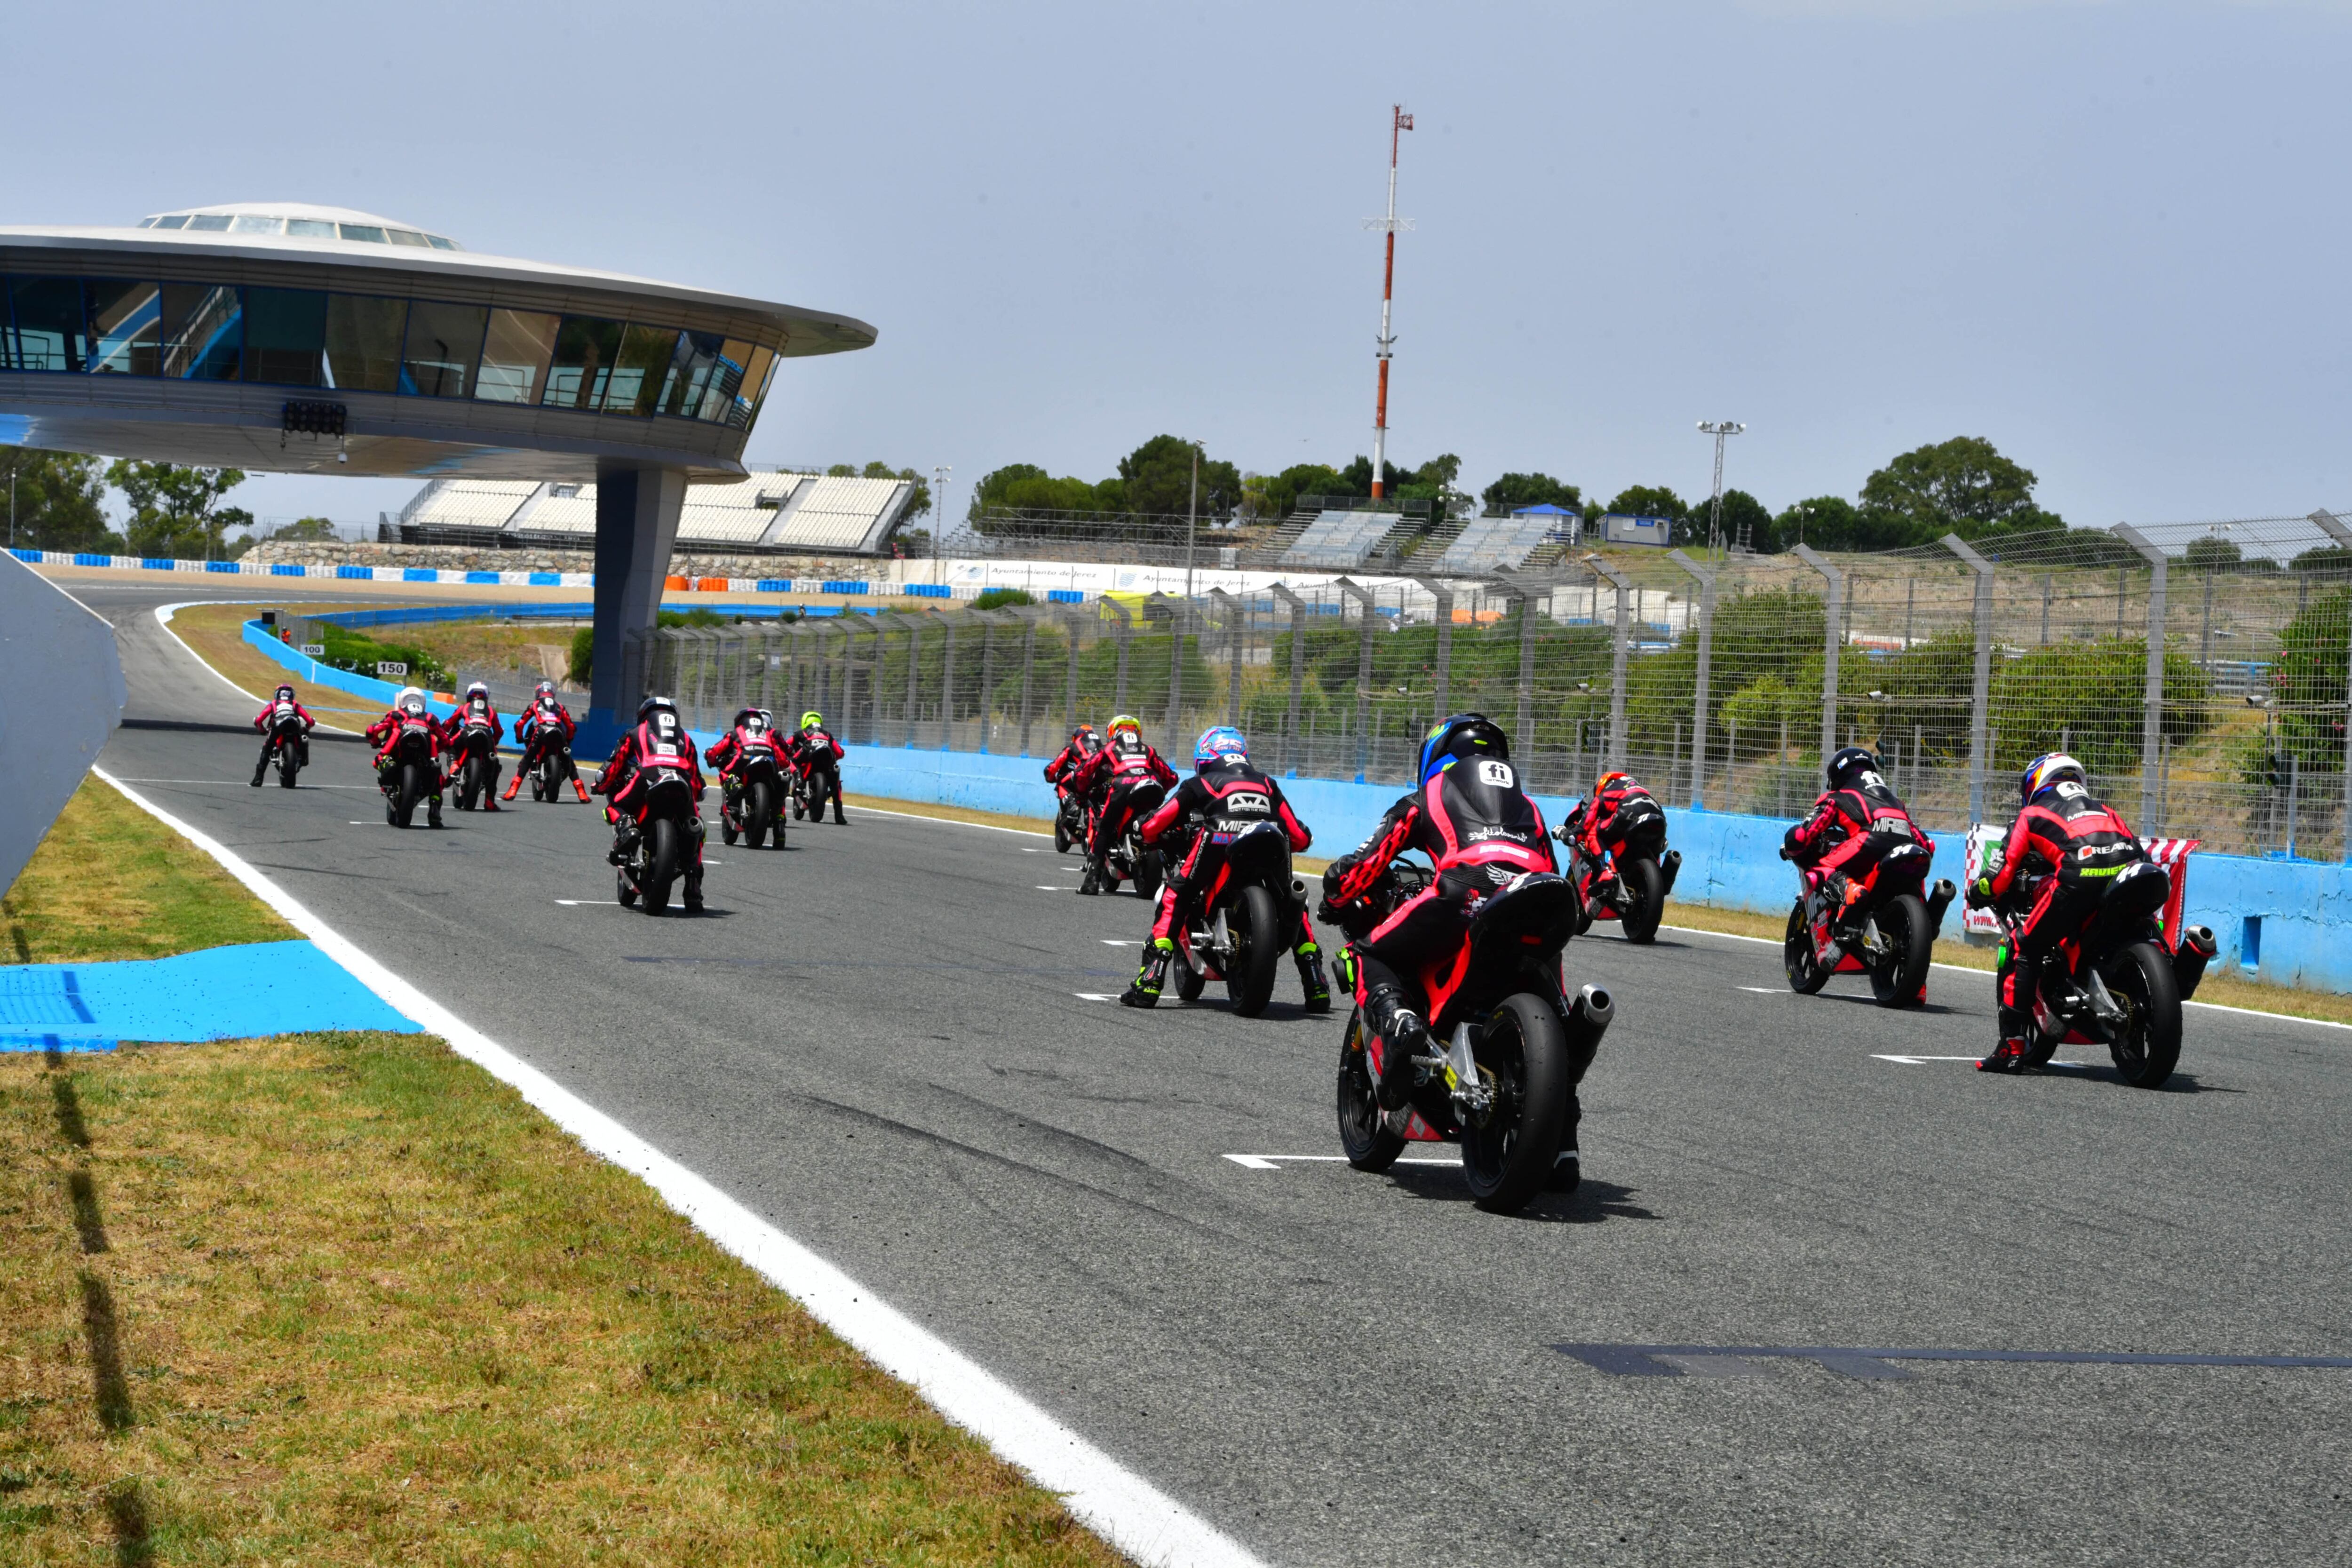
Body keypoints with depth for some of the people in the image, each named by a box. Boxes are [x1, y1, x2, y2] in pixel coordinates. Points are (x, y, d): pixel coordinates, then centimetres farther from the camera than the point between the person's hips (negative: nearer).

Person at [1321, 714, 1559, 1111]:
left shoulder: (1427, 797, 28)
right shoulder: (1527, 805, 39)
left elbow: (1364, 862, 27)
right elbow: (1553, 873, 41)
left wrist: (1337, 897, 47)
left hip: (1465, 892, -3)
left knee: (1371, 958, 16)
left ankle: (1397, 1022, -16)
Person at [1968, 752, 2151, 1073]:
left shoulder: (2033, 813, 26)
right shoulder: (2103, 809, 38)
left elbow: (2002, 875, 22)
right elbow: (2136, 845, 31)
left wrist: (1977, 893, 41)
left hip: (2079, 877, -4)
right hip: (2130, 872, 4)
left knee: (2025, 948, 9)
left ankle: (2012, 1046, 3)